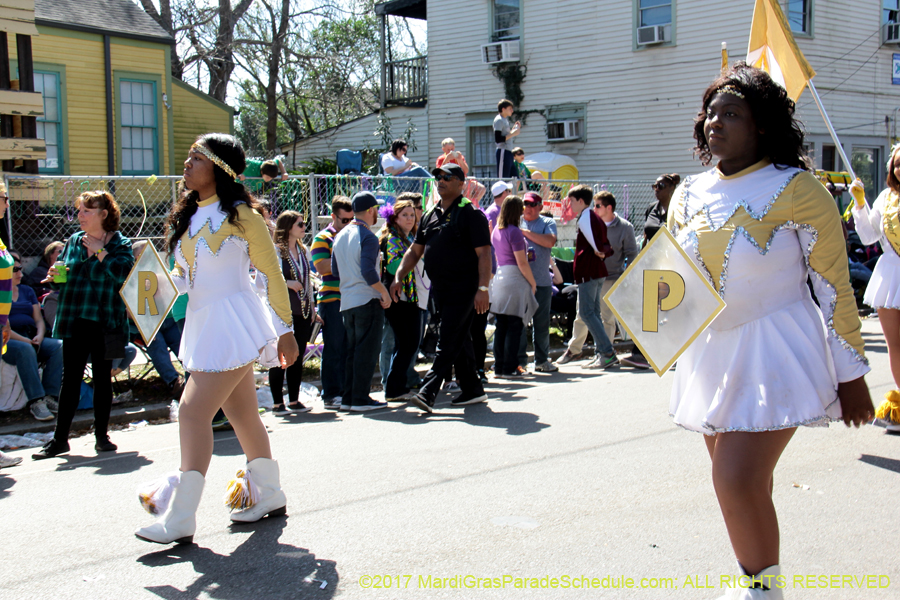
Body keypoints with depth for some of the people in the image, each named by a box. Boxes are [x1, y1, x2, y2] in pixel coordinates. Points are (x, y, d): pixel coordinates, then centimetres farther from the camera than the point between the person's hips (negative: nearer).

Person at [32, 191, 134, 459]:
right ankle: (60, 439, 9)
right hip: (74, 321, 3)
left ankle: (102, 435, 16)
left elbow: (124, 275, -19)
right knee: (70, 378, 3)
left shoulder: (120, 244, -1)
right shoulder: (73, 241, 11)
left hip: (105, 322, -3)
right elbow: (61, 280, 19)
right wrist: (54, 276, -3)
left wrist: (100, 251, -14)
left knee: (102, 378, 5)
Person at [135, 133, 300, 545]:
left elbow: (272, 273, -6)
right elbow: (182, 272, 20)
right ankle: (269, 496, 29)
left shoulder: (240, 215, -9)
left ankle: (180, 519, -9)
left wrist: (285, 330, -7)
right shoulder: (189, 214, 11)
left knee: (194, 412, -13)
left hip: (233, 323, -8)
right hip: (202, 323, 8)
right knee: (241, 414, 15)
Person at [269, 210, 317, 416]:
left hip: (303, 313, 7)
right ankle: (278, 403, 4)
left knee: (298, 357, 9)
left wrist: (312, 306, 16)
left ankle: (294, 400, 17)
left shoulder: (303, 250, 14)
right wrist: (287, 283, -18)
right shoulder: (275, 250, -7)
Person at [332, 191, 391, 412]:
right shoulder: (368, 237, -13)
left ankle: (348, 398, 15)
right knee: (367, 352, -2)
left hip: (346, 302, 8)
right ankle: (361, 399, -1)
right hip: (367, 301, -8)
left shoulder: (340, 236, 11)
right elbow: (368, 272, -23)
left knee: (352, 350, 14)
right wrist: (384, 292, -12)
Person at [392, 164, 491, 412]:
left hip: (463, 290, -8)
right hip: (440, 290, 8)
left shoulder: (470, 214, -8)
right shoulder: (430, 216, 15)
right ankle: (472, 389, 22)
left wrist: (482, 288, -21)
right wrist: (399, 277, 7)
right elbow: (415, 251, 20)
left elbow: (484, 254, -13)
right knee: (459, 340, 14)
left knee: (447, 342, -11)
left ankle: (428, 392, -17)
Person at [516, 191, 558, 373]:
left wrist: (526, 232, -12)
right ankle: (520, 361, 4)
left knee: (542, 323, 9)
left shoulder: (548, 223, 7)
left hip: (542, 281, 1)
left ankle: (542, 359, 21)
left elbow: (550, 241, -11)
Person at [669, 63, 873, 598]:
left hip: (774, 351, -6)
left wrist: (851, 374, -7)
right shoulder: (689, 195, 6)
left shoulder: (795, 189, -11)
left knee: (739, 479, -14)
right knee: (736, 479, 14)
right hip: (712, 351, 6)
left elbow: (834, 285, -8)